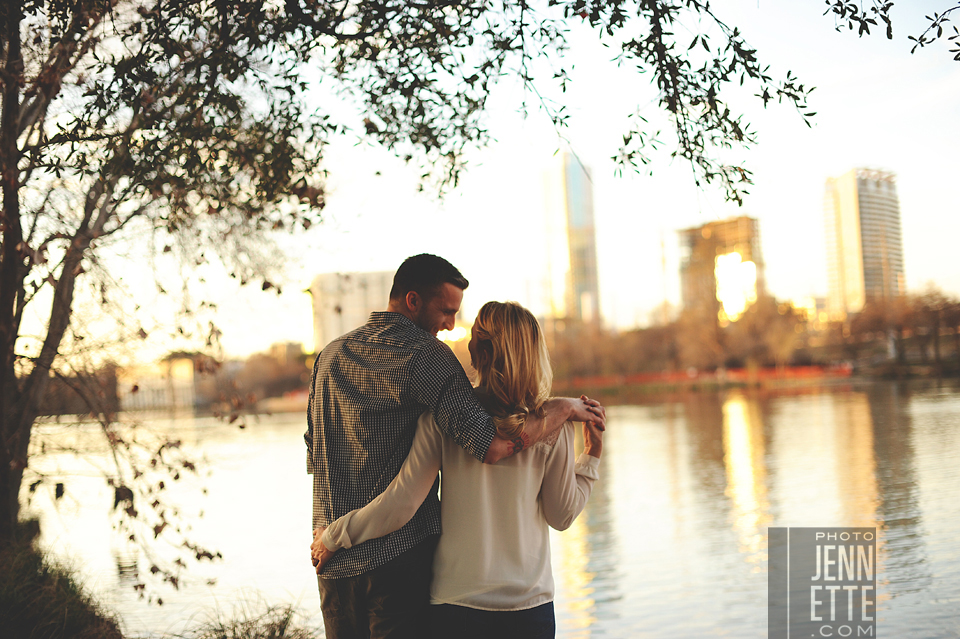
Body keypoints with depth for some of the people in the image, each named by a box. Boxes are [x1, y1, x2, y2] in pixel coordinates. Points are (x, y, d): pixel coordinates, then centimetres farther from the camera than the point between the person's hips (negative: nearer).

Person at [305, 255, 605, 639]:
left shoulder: (330, 355, 11)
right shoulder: (423, 352, -13)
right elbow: (490, 446, -23)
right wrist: (563, 408, -12)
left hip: (332, 558, 7)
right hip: (399, 552, -6)